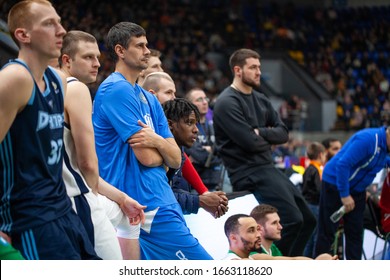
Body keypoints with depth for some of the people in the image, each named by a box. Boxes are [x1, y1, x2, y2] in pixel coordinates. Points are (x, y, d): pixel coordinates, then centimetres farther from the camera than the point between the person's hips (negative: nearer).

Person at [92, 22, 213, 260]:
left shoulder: (149, 98, 19)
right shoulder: (117, 90, -9)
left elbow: (176, 160, 11)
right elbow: (147, 157, -15)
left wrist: (157, 141, -11)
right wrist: (163, 148, 8)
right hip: (150, 206, -9)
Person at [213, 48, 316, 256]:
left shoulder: (261, 100, 16)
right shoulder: (227, 102, -11)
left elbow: (283, 133, 8)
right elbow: (250, 142, -19)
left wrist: (261, 133, -10)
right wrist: (268, 140, 1)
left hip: (268, 168, 10)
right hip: (249, 173, -10)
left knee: (308, 219, 11)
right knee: (292, 220, -21)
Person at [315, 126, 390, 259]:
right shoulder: (367, 139, -26)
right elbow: (343, 164, -29)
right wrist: (344, 195, -27)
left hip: (357, 189, 8)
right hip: (335, 184, -8)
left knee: (355, 233, 6)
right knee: (327, 232, -3)